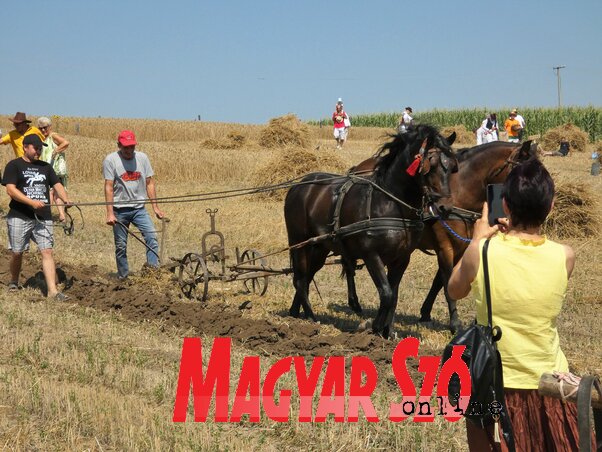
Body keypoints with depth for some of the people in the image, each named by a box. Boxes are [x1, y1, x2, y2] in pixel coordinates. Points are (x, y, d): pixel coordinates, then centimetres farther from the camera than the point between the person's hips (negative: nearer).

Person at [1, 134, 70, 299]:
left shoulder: (45, 167, 15)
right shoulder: (14, 166, -1)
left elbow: (57, 185, 8)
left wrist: (65, 199, -14)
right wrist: (32, 202, -22)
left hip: (43, 218, 3)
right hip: (19, 217, -3)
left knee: (47, 251, -7)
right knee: (17, 253, 7)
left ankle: (53, 290, -13)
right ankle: (14, 281, 33)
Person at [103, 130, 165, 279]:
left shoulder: (142, 158, 3)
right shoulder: (111, 160, -6)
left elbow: (149, 183, 7)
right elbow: (109, 187, -10)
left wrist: (155, 207, 3)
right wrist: (110, 213, -16)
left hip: (139, 208, 2)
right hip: (119, 210, -2)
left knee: (152, 237, -15)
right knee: (121, 246, 5)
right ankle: (123, 277, 15)